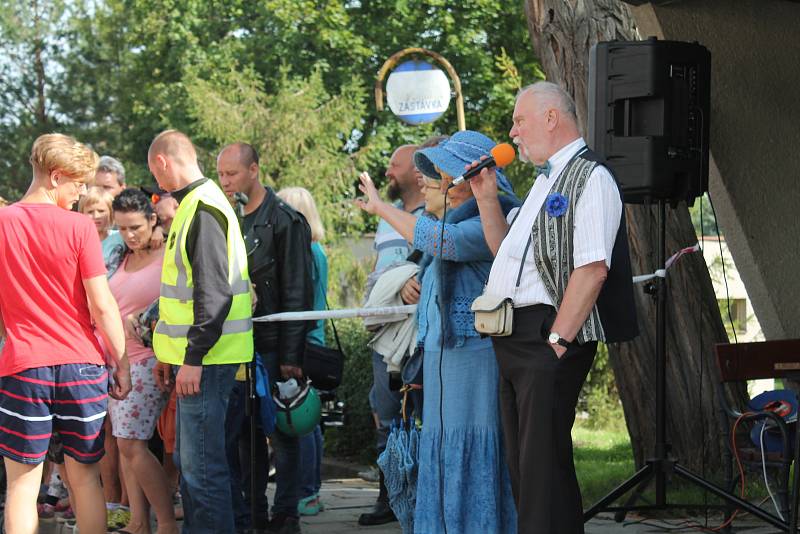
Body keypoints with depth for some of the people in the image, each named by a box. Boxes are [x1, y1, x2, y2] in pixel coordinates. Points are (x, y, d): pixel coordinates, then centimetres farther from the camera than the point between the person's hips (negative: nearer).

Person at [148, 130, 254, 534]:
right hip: (193, 355, 10)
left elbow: (214, 292, -21)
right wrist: (169, 353, 23)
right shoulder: (191, 206, 18)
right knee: (189, 460, 15)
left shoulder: (204, 210, -15)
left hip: (206, 360, -10)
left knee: (202, 465, -9)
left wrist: (193, 358, -21)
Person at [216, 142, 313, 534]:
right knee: (244, 435, 7)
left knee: (282, 435, 1)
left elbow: (297, 293, -9)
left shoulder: (285, 221, -6)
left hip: (273, 347, -6)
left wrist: (291, 355, -14)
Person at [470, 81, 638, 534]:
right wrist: (487, 197, 17)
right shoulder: (547, 180, 22)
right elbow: (504, 249, 29)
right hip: (514, 338, 10)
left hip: (549, 339, -10)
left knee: (544, 462, -11)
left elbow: (592, 269, -19)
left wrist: (558, 338, -21)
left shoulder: (590, 178, -10)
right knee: (523, 460, 13)